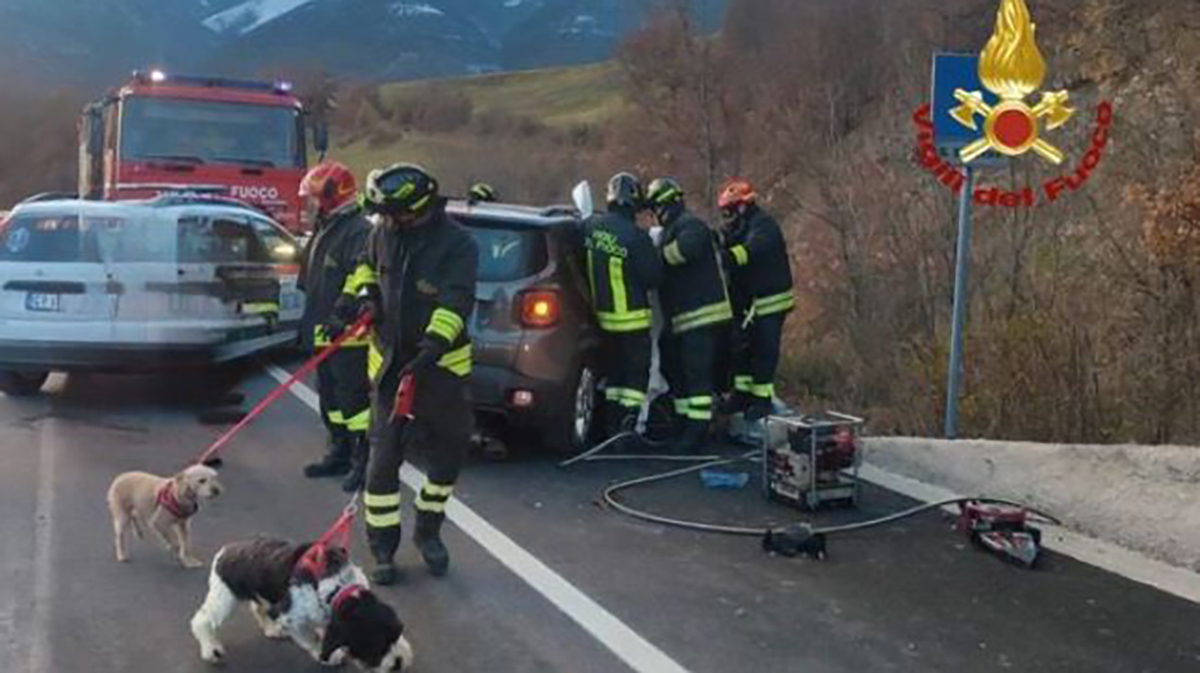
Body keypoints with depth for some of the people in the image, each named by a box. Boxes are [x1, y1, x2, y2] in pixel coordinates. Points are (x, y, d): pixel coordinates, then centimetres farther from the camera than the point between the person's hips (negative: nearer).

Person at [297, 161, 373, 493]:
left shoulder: (358, 233, -17)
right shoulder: (323, 233, 17)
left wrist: (342, 320, -29)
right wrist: (312, 323, 25)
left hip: (349, 337, -10)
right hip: (324, 333, 10)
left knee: (353, 400, -6)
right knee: (330, 398, 17)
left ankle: (362, 461, 1)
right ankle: (339, 454, 28)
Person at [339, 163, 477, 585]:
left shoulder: (456, 245, -16)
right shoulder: (385, 232, 1)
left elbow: (455, 303, -27)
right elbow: (370, 264, 23)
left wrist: (433, 346, -41)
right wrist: (359, 291, 4)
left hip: (441, 365, -3)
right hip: (391, 361, 3)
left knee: (450, 453, 9)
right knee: (384, 458, -1)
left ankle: (429, 532, 30)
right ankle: (382, 547, 11)